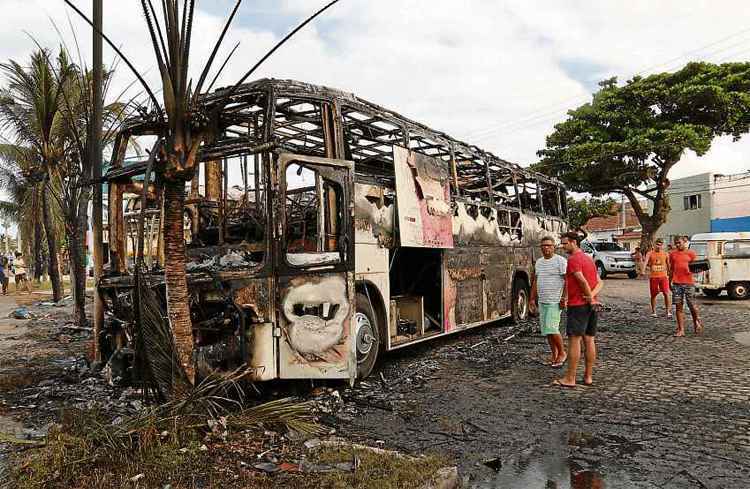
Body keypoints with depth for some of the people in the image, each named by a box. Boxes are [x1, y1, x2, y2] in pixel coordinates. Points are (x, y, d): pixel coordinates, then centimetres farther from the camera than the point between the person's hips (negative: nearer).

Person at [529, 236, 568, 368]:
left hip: (555, 301, -7)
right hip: (542, 301, 7)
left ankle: (562, 353, 7)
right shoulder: (538, 262, 14)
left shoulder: (560, 261, -8)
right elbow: (535, 281, 19)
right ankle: (554, 354, 20)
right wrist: (532, 299, 16)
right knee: (546, 329, 9)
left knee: (551, 328, -11)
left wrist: (564, 297, -19)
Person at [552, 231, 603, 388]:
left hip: (578, 305, -9)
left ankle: (569, 379, -2)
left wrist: (590, 299, -9)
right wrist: (591, 296, -7)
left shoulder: (573, 259, -12)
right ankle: (588, 377, 15)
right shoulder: (589, 259, 16)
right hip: (591, 305, 9)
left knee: (574, 340, -6)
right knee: (589, 340, 10)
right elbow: (599, 282, 9)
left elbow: (583, 282, -21)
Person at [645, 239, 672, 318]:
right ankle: (653, 312, 19)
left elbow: (668, 265, 16)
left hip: (663, 276, 1)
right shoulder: (650, 254, 1)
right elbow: (646, 263, -9)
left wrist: (669, 274, 15)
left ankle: (668, 312, -5)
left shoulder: (665, 254, 6)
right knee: (653, 295, 7)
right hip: (653, 277, -1)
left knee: (666, 293, -10)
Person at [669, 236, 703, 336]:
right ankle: (681, 330, 5)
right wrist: (670, 282, 11)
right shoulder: (673, 254, 12)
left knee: (691, 305, 3)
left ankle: (696, 322, 30)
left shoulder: (691, 253, 3)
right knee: (678, 306, 1)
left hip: (688, 283, -2)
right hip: (676, 283, 3)